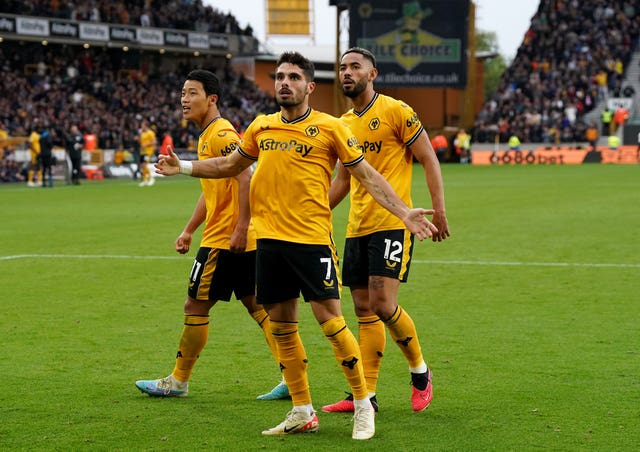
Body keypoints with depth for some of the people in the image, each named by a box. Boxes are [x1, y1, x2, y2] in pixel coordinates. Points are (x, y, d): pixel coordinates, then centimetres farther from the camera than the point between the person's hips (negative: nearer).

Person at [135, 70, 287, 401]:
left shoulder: (221, 134, -14)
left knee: (195, 306, 0)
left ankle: (178, 382, 12)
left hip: (225, 240, -10)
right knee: (256, 305, 9)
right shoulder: (206, 136, 18)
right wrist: (188, 231, 25)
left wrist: (240, 229, -27)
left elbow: (246, 179, -23)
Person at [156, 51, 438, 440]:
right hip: (270, 238, 5)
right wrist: (183, 167, 23)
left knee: (330, 319, -8)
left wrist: (404, 212, -12)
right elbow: (230, 165, 28)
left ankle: (363, 406, 5)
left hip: (312, 239, -5)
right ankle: (302, 413, 19)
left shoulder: (330, 128, -3)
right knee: (282, 326, 8)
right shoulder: (261, 127, 10)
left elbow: (368, 175, -2)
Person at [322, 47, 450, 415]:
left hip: (392, 223, -7)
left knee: (383, 304, -16)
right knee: (365, 311, 6)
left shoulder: (395, 111, -6)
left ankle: (420, 370, 7)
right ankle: (366, 395, 8)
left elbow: (429, 160, -6)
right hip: (357, 228, 7)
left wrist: (439, 211, -13)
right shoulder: (344, 123, 15)